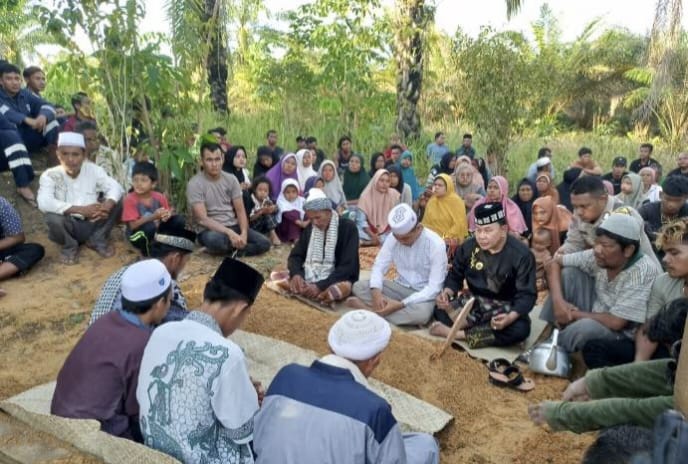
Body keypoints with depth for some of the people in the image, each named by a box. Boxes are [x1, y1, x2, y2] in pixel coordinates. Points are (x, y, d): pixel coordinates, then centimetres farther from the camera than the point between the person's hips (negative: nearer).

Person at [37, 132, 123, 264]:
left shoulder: (94, 170, -6)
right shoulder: (50, 175, -13)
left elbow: (115, 187, -15)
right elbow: (44, 203, -29)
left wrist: (107, 205, -37)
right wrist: (81, 210, -36)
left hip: (92, 224, 2)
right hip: (68, 227, -2)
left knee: (116, 203, -16)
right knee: (52, 217, -34)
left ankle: (97, 240, 5)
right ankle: (70, 246, 1)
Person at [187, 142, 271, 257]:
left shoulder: (231, 179, 3)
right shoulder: (194, 184, -11)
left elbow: (240, 211, 1)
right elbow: (203, 219, -19)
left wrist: (244, 233, -19)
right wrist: (230, 233, -29)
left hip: (233, 226, 4)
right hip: (209, 230, -3)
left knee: (264, 243, -16)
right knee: (215, 240, -40)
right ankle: (236, 248, -7)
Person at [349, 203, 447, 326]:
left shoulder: (436, 244, -21)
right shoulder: (393, 238, -8)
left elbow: (434, 287, -23)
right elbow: (379, 267, -5)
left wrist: (401, 304, -32)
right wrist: (376, 292, -28)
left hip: (424, 293, -4)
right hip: (400, 287, 4)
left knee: (422, 312, -39)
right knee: (359, 286, -15)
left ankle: (371, 311, -22)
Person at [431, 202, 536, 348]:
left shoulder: (521, 254, -17)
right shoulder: (468, 246, -7)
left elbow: (527, 294, -18)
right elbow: (455, 276, 4)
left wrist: (510, 317, -38)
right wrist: (447, 292, -19)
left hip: (505, 306, -2)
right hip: (475, 301, 2)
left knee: (521, 329, -36)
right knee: (440, 309, -21)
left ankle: (458, 334, -29)